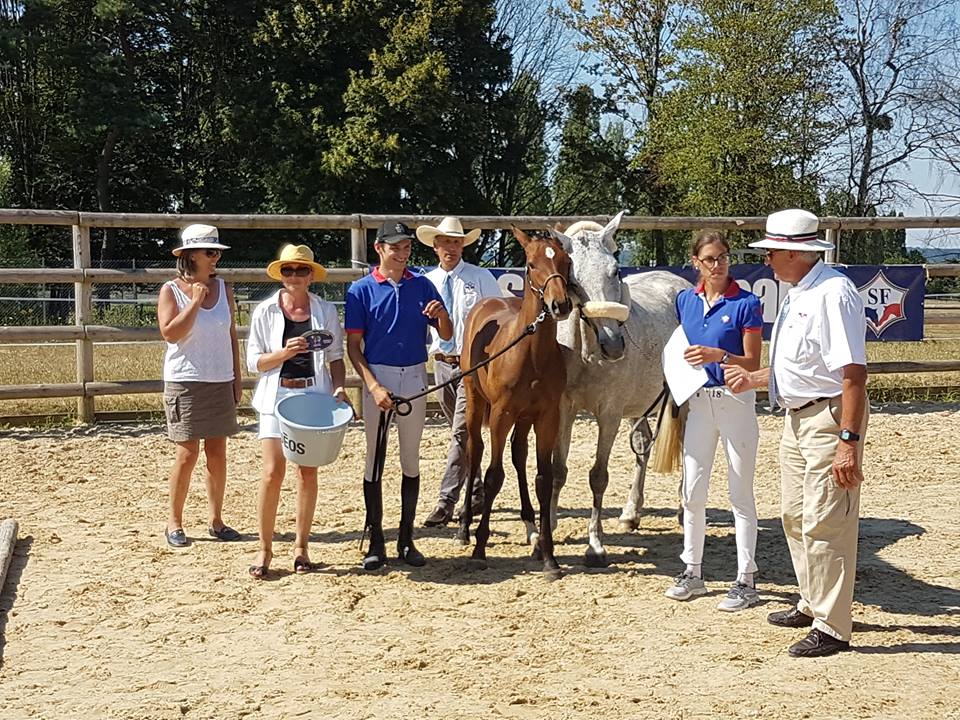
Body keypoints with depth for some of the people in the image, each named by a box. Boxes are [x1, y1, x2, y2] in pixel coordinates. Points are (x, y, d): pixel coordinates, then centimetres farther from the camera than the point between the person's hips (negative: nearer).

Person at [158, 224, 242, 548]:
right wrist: (195, 301, -18)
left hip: (221, 382, 4)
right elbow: (170, 333, -16)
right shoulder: (171, 290, -4)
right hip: (185, 382, -4)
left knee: (217, 453, 7)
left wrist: (237, 377, 10)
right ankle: (174, 523, 8)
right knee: (188, 453, -5)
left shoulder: (224, 289, 8)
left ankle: (216, 520, 17)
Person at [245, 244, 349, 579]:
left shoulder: (325, 311, 6)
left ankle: (301, 546, 16)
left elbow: (335, 358, 9)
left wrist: (338, 387, -8)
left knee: (308, 472, 5)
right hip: (276, 395, -1)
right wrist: (285, 352, -15)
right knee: (273, 472, -6)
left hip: (314, 395, 1)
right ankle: (265, 548, 6)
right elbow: (254, 361, 2)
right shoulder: (265, 311, 3)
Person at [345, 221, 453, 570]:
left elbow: (446, 336, 5)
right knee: (375, 458, 3)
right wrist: (373, 386, -16)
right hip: (378, 376, -2)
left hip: (415, 377, 3)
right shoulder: (362, 290, -3)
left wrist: (441, 315, -17)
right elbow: (353, 345, -5)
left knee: (411, 459, 9)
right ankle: (376, 541, 11)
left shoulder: (422, 286, 4)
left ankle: (406, 538, 18)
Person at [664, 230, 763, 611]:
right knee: (692, 491, 10)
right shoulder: (685, 301, 6)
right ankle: (692, 572, 23)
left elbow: (752, 363, -10)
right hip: (697, 400, 5)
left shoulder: (746, 303, -8)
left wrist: (719, 355, -25)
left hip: (736, 400, -5)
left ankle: (746, 580, 10)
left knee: (740, 493, 2)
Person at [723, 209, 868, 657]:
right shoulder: (796, 295, 11)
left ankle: (832, 628, 6)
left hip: (829, 418, -11)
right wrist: (752, 380, 22)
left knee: (824, 523, -6)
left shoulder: (833, 293, -20)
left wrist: (849, 440, -29)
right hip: (797, 417, 11)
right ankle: (812, 604, 37)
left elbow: (853, 372, -26)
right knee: (794, 515, 20)